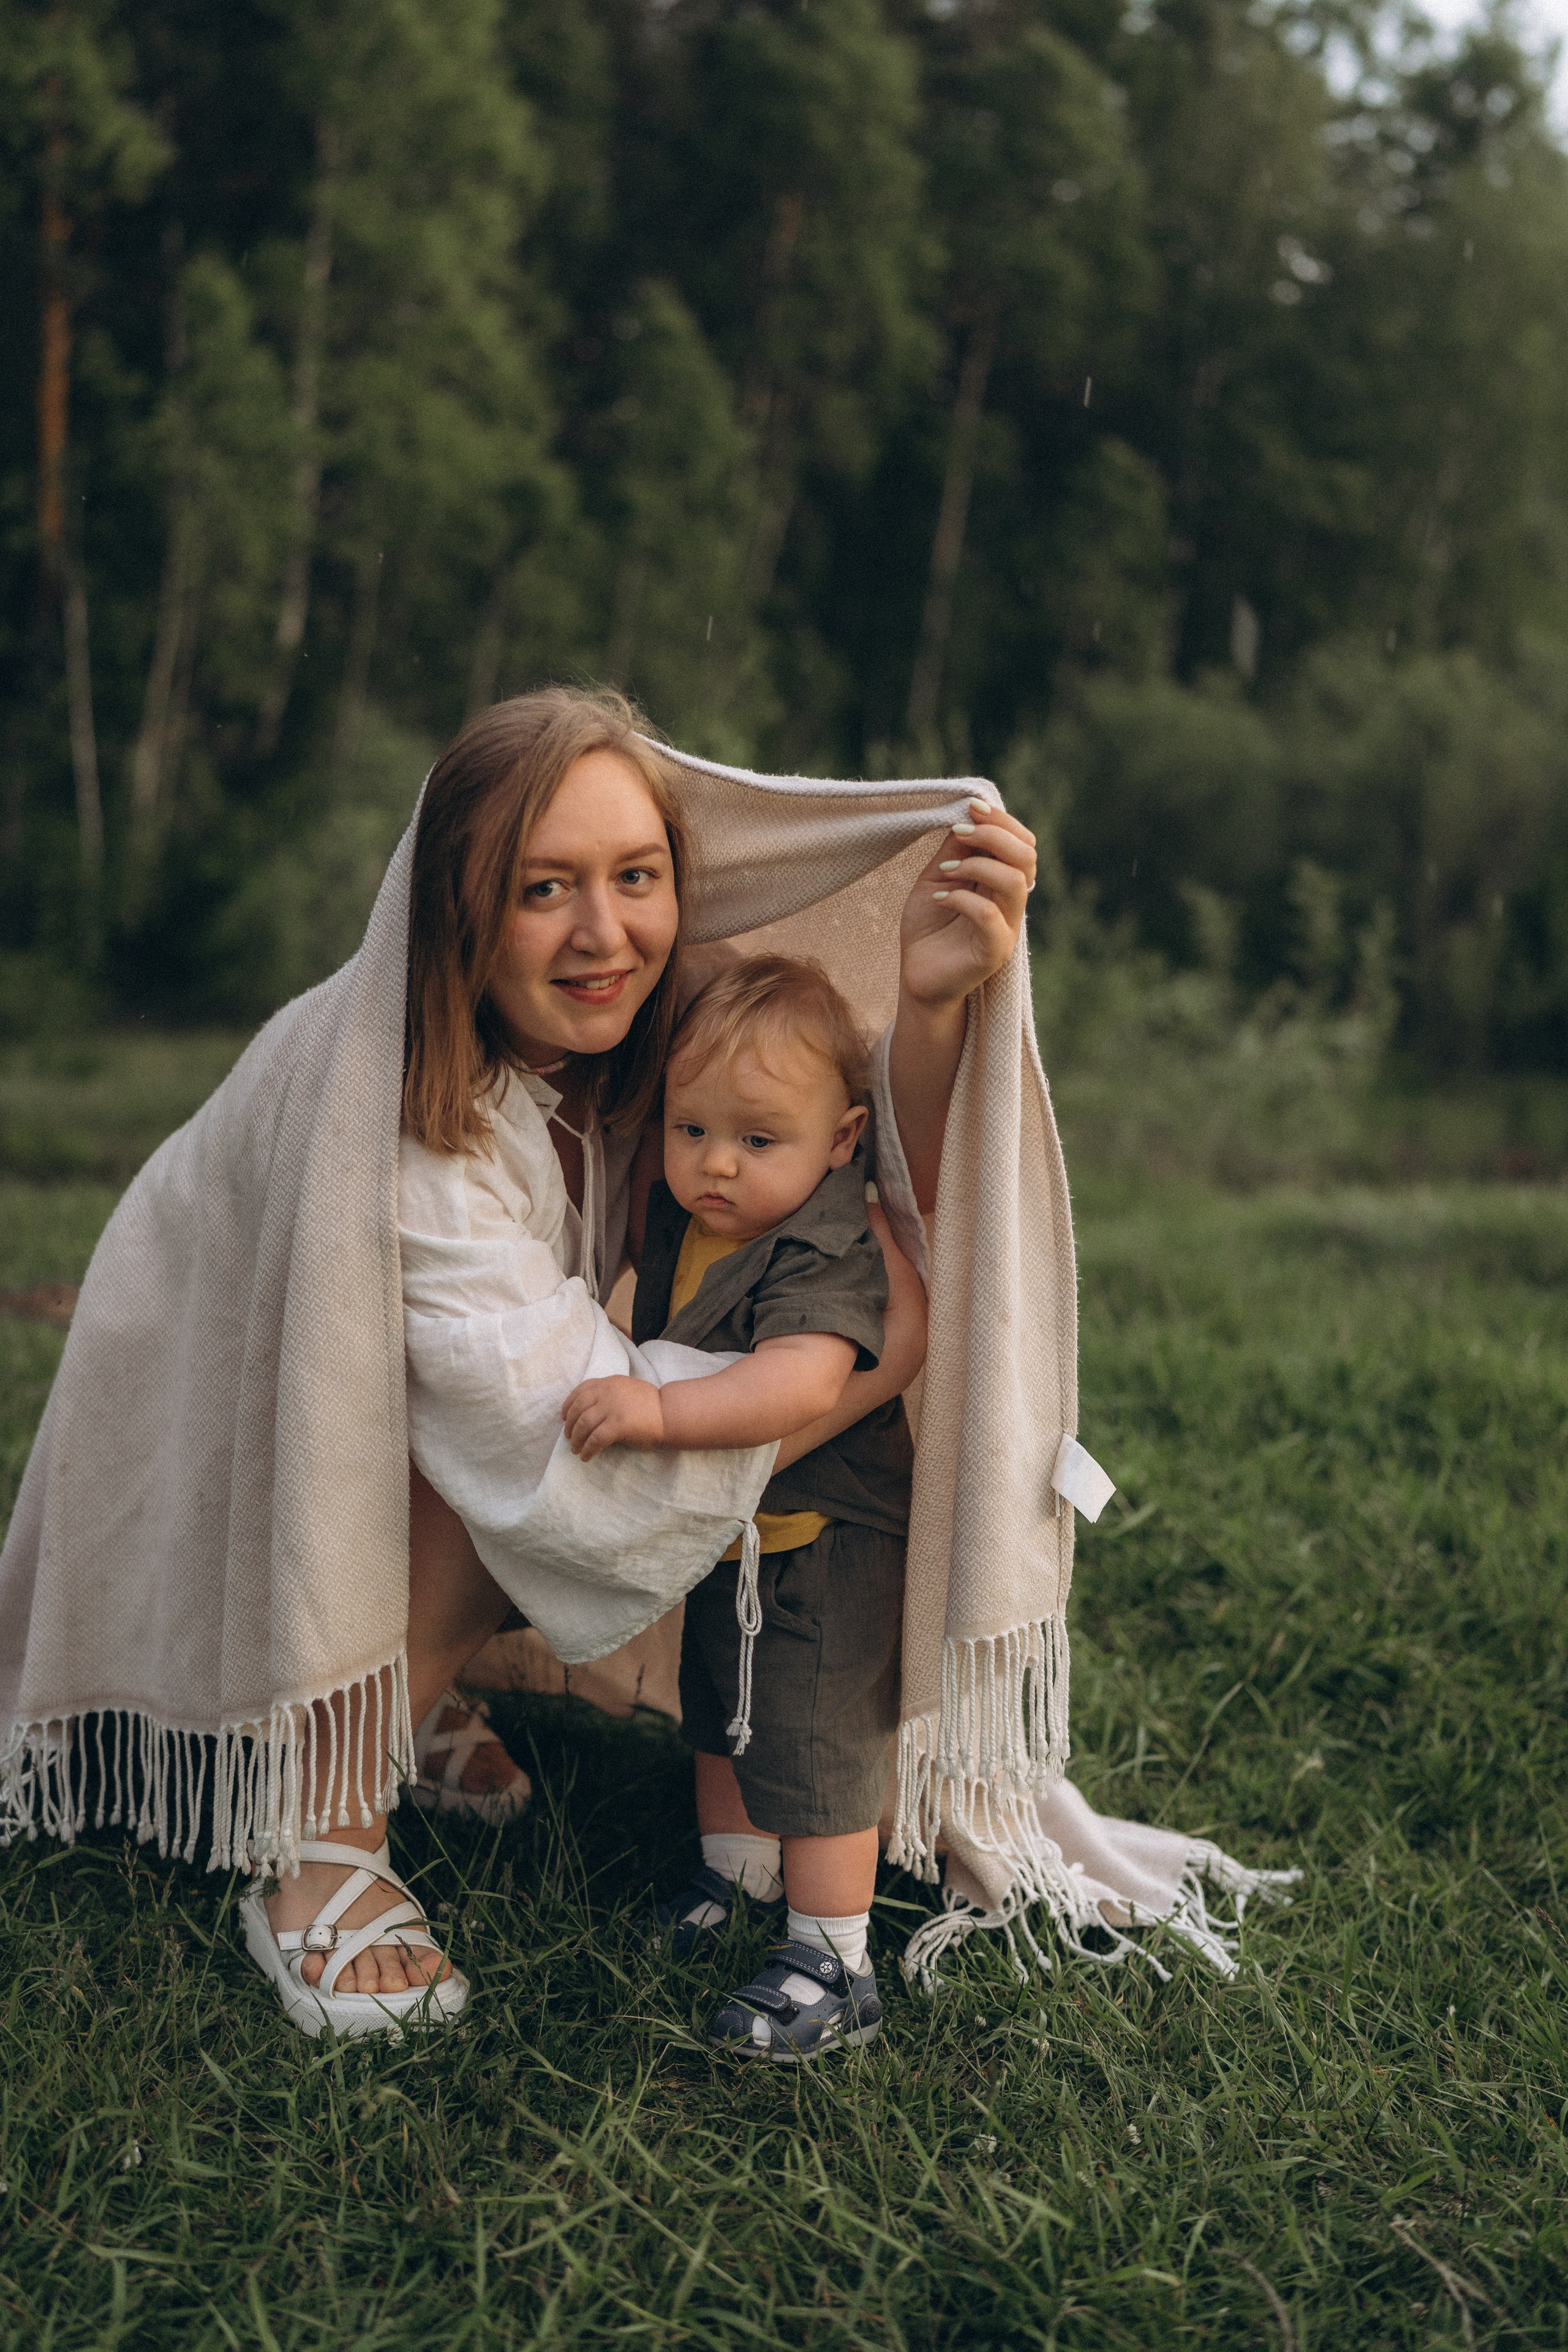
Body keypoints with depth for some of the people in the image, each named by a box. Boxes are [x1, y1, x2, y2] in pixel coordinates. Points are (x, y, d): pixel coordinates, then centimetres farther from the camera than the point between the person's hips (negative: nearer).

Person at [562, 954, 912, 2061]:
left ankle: (831, 1964, 10)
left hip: (826, 1547, -9)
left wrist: (660, 1410, -53)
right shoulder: (680, 1216, -3)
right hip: (723, 1535, 9)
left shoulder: (826, 1255, -30)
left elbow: (805, 1381, -48)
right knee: (720, 1715, 25)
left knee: (815, 1747, -3)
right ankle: (736, 1875, 47)